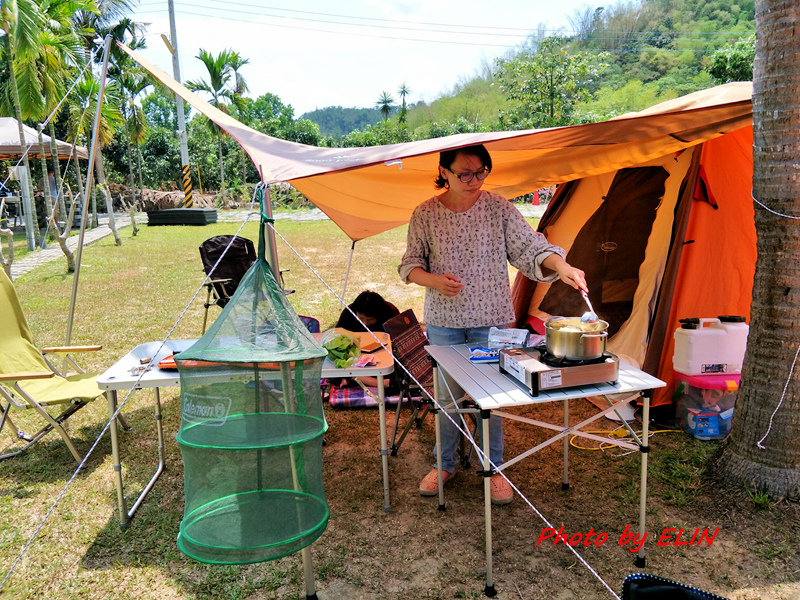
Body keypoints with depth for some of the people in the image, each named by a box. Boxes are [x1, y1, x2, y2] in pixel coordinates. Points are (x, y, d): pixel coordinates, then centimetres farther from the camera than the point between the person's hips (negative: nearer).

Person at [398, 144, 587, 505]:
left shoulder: (498, 208, -5)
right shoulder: (425, 214, -4)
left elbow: (530, 247, -8)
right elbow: (409, 265, 3)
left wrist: (561, 267, -27)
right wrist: (434, 280, -17)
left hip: (491, 320, 0)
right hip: (443, 321, 1)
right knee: (447, 394, 11)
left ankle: (494, 469, 25)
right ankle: (445, 464, 31)